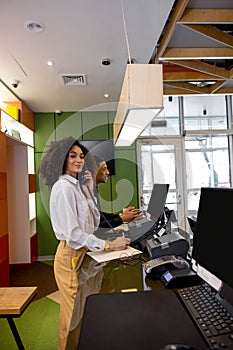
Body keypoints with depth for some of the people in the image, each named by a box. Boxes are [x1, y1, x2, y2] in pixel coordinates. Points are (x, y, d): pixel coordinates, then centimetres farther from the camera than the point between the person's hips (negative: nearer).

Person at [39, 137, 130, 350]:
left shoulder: (75, 186, 10)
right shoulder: (63, 187, -18)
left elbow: (93, 224, 8)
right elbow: (73, 233, -23)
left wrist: (89, 191, 0)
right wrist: (109, 246, -21)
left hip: (81, 253, 9)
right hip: (71, 255, -9)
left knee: (78, 309, 22)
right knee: (73, 313, 6)